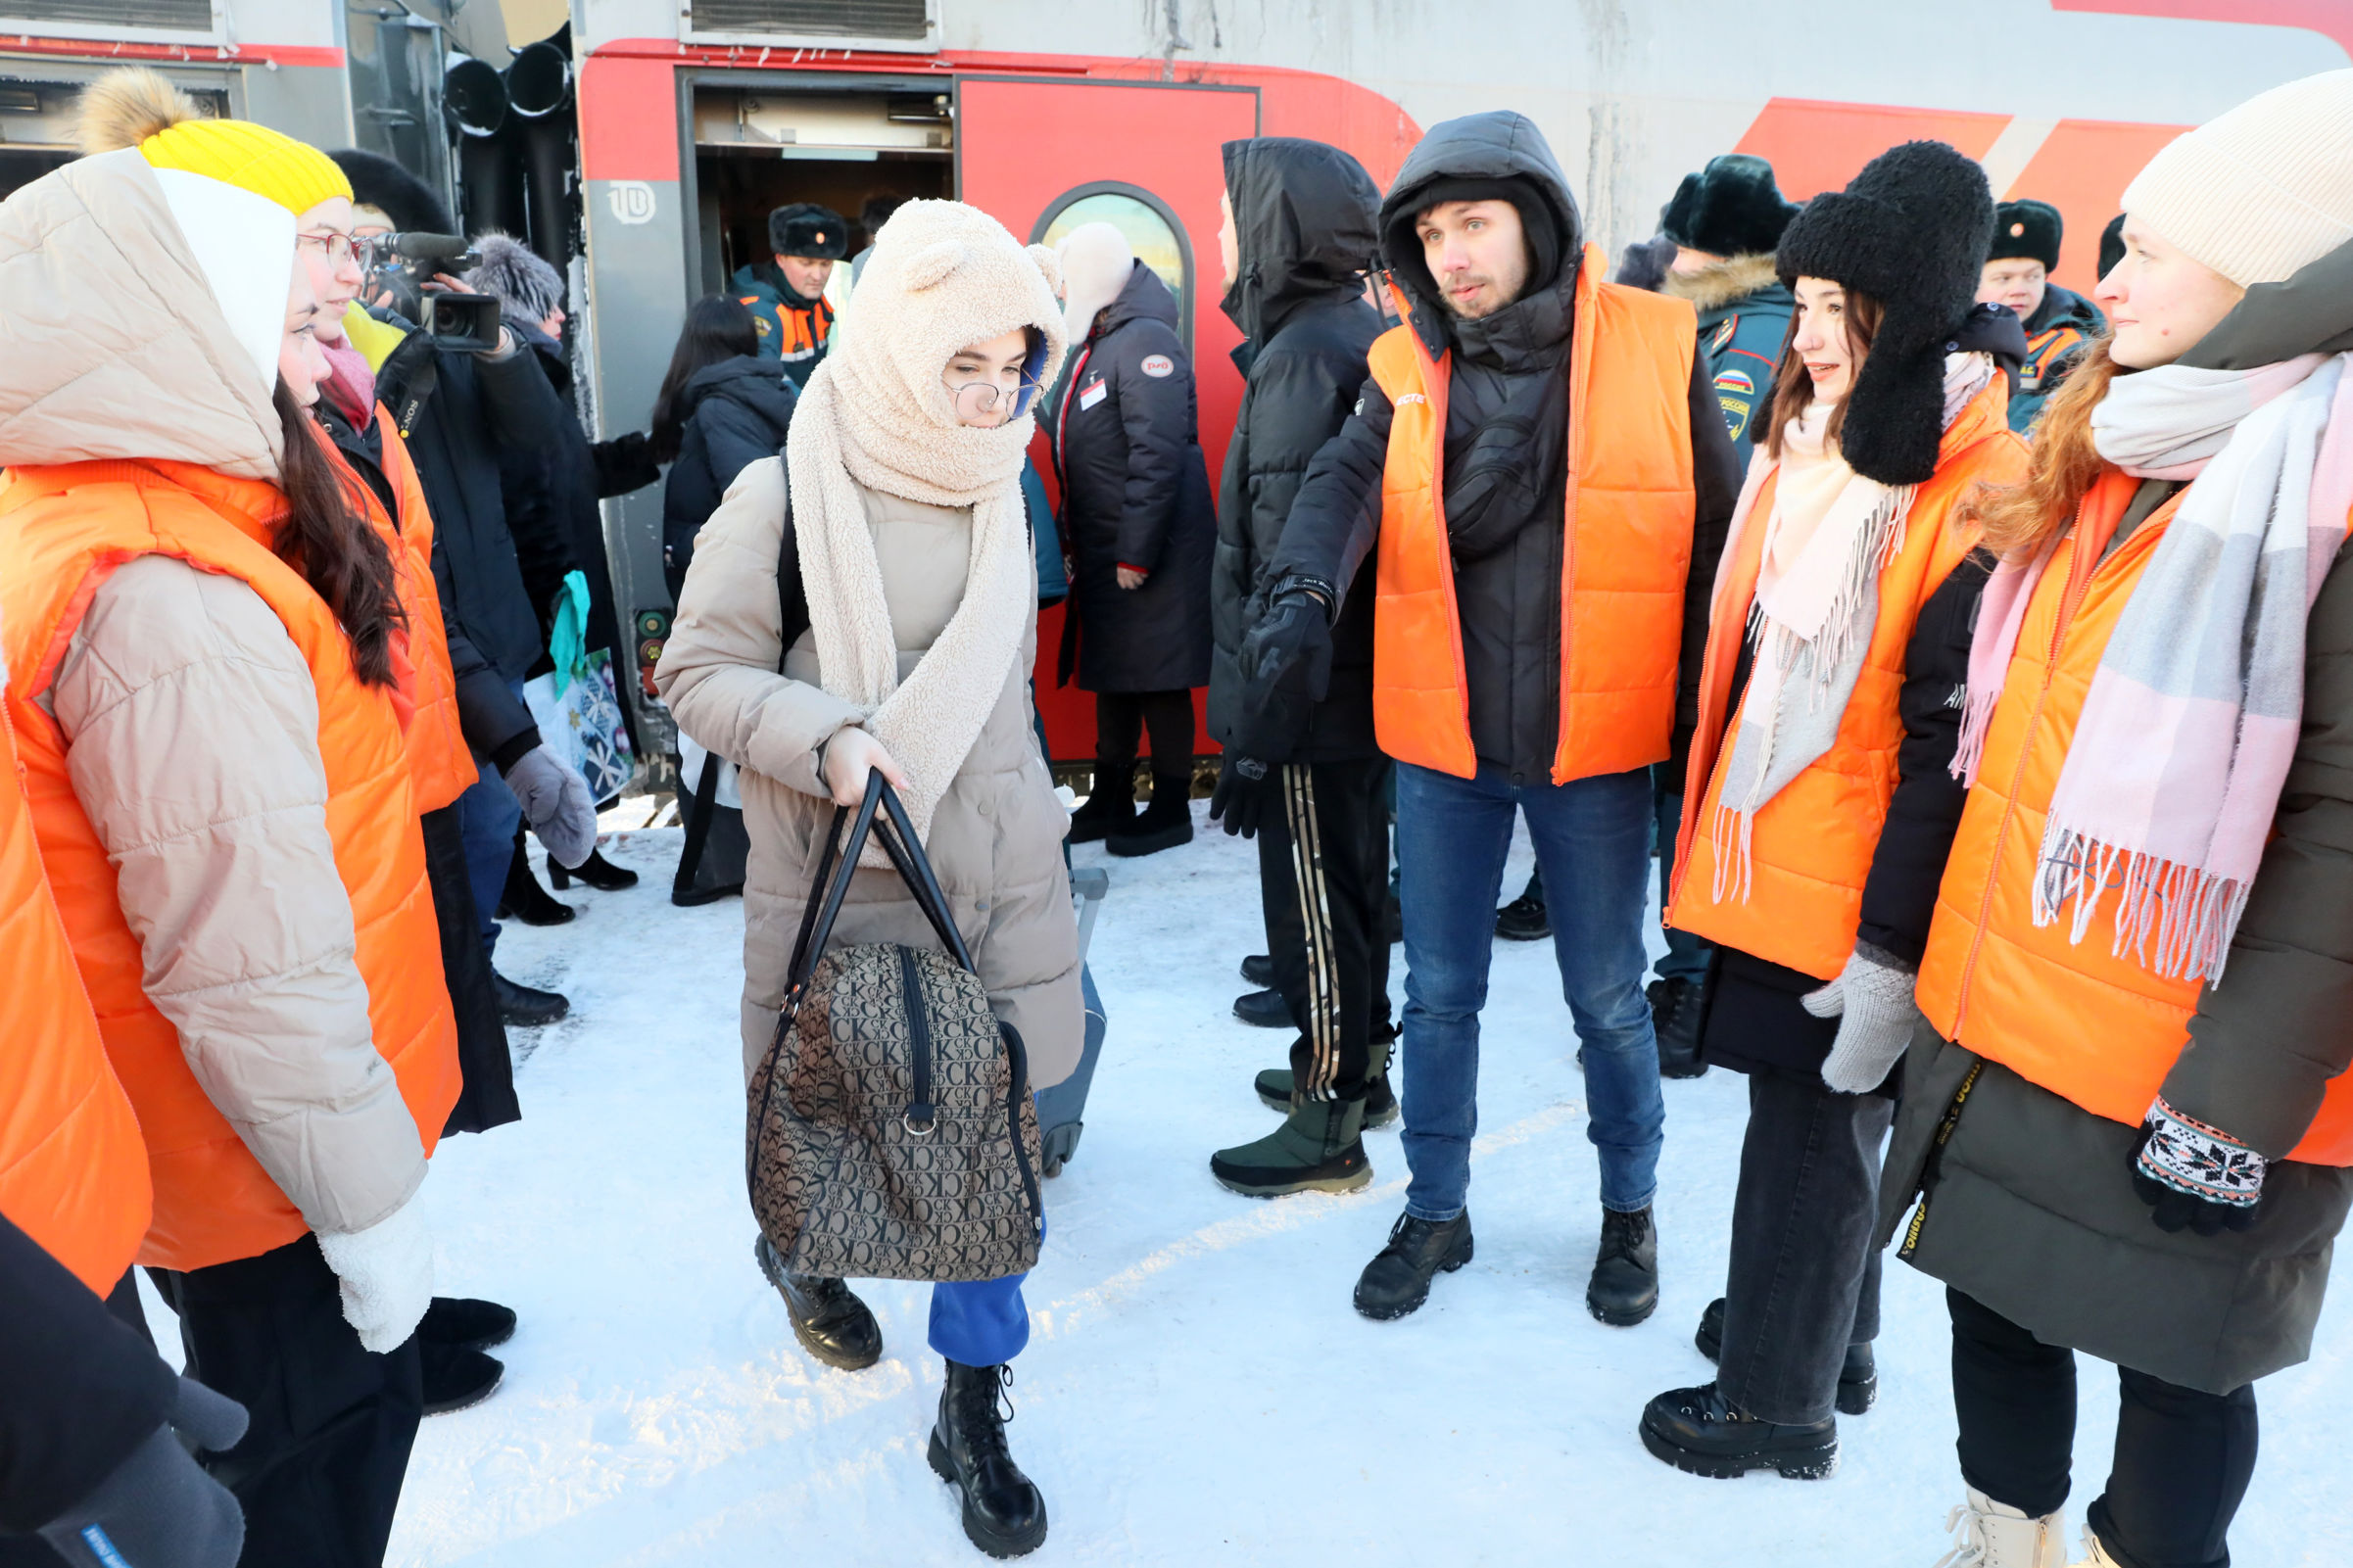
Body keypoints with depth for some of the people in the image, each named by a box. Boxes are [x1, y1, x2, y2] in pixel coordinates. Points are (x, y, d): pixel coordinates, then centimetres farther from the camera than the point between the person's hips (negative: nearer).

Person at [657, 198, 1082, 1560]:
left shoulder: (999, 490, 5)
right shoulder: (784, 498, -13)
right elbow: (697, 671, -9)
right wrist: (826, 738, -23)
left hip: (994, 873, 4)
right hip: (847, 877, -4)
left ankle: (973, 1408, 24)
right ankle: (797, 1252, 50)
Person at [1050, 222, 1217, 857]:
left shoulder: (1146, 342, -14)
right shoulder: (1091, 347, 17)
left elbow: (1159, 457, -22)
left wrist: (1135, 553, -22)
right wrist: (1072, 538, 18)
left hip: (1152, 557, -10)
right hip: (1102, 552, 10)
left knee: (1159, 681, -1)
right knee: (1113, 677, 15)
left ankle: (1171, 811, 10)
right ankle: (1111, 802, 25)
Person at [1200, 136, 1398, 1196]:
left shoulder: (1302, 353, -18)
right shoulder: (1365, 334, 12)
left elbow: (1286, 543, -23)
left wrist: (1259, 707, -21)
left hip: (1308, 687, -10)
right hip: (1362, 672, 10)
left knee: (1313, 893, 1)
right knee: (1354, 877, 20)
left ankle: (1329, 1128, 13)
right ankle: (1359, 1065, 37)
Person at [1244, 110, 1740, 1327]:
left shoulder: (1658, 347, -4)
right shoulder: (1405, 367, 2)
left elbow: (1714, 538, 1)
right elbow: (1344, 480, -12)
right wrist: (1302, 588, -33)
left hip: (1593, 741, -2)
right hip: (1442, 737, 2)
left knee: (1607, 999, 12)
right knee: (1438, 992, 13)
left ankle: (1630, 1210, 37)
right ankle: (1435, 1212, 34)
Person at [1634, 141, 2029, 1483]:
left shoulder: (1985, 500, -17)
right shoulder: (1814, 444, 7)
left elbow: (1950, 747, -19)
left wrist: (1891, 947, -18)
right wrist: (1712, 828, 16)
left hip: (1855, 896, -7)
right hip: (1769, 856, 7)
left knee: (1816, 1129, 7)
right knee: (1812, 1114, 20)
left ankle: (1781, 1399, 26)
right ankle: (1824, 1333, 41)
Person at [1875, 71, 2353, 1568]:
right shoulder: (2107, 459, 10)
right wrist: (1911, 945, 16)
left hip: (2180, 1074, -7)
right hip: (1995, 1022, 8)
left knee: (2174, 1361, 11)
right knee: (1995, 1297, 19)